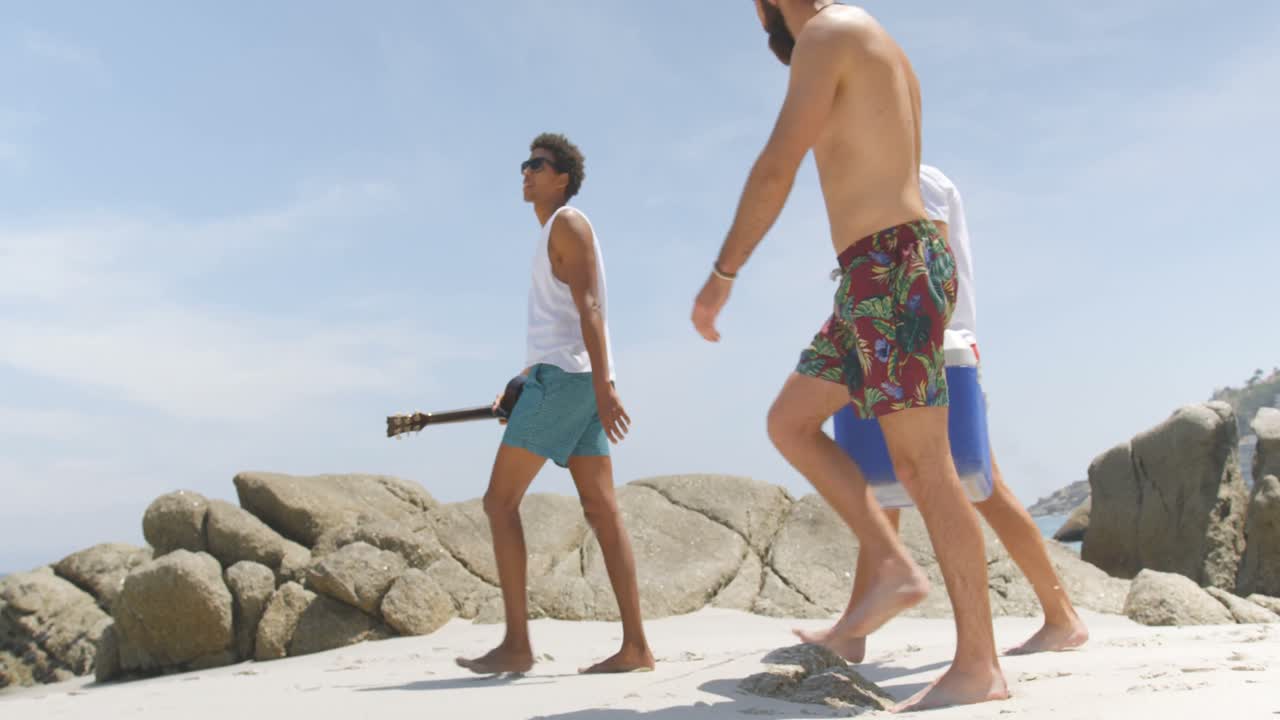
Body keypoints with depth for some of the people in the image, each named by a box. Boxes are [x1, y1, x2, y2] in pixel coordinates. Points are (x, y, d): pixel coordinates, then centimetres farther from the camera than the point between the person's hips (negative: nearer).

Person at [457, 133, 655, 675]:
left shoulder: (567, 223, -2)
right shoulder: (557, 235, 27)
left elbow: (589, 309, -15)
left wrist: (603, 384, -24)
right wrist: (524, 381, 25)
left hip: (564, 375, -10)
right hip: (572, 378, 10)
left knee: (500, 501, -8)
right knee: (601, 510, 1)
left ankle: (516, 644, -8)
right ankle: (636, 646, -1)